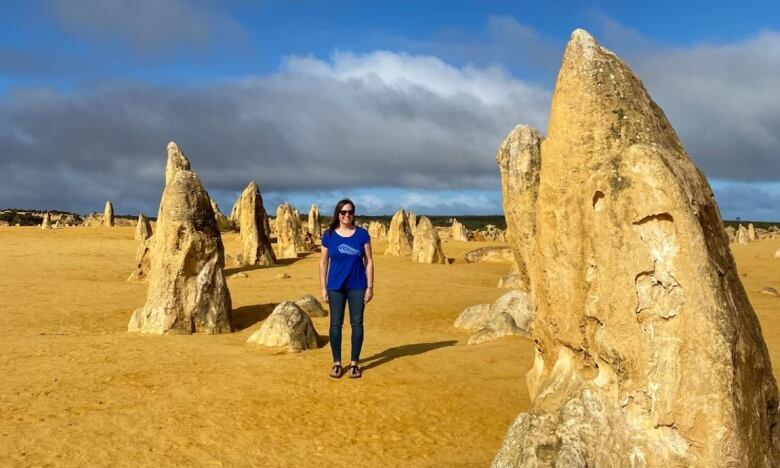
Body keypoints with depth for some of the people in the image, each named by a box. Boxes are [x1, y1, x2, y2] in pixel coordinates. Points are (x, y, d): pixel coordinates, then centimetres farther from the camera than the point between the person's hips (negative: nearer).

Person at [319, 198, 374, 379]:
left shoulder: (362, 234, -2)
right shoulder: (329, 235, -1)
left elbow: (369, 261, 1)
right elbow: (323, 263, 3)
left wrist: (370, 287, -3)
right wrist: (323, 288, 0)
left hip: (357, 286, 0)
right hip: (335, 287, 0)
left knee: (357, 324, 4)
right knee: (336, 324, 5)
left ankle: (354, 363, 15)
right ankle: (337, 363, 17)